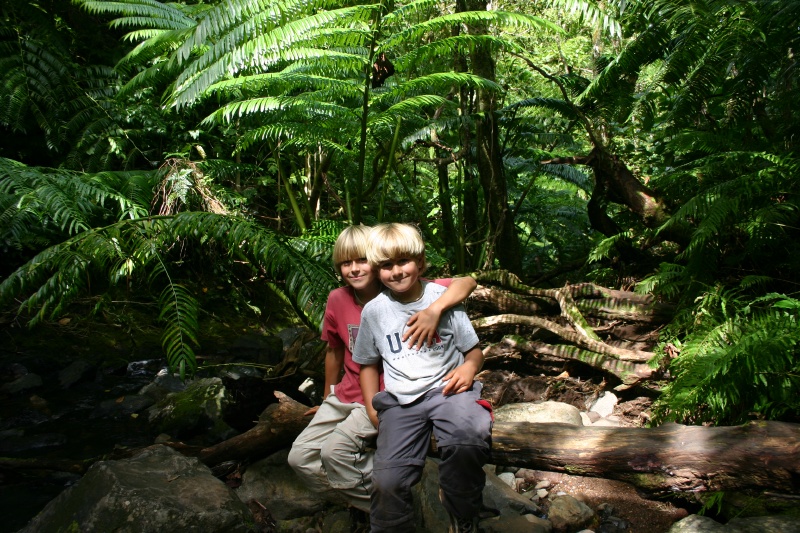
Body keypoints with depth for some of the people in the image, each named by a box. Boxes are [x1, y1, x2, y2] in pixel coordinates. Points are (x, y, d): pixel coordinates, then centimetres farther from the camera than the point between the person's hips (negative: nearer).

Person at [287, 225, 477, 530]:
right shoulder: (337, 301, -4)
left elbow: (466, 283, -25)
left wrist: (435, 309, -44)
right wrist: (328, 399, 21)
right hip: (347, 394, 6)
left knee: (336, 450, -26)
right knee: (300, 457, -4)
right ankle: (364, 506, 14)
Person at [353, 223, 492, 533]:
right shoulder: (374, 311, 8)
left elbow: (474, 350, 10)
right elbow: (368, 364, 19)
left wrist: (469, 366, -13)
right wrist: (372, 407, 4)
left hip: (447, 388, -1)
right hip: (400, 401, 1)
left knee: (469, 439, -35)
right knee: (387, 482, -22)